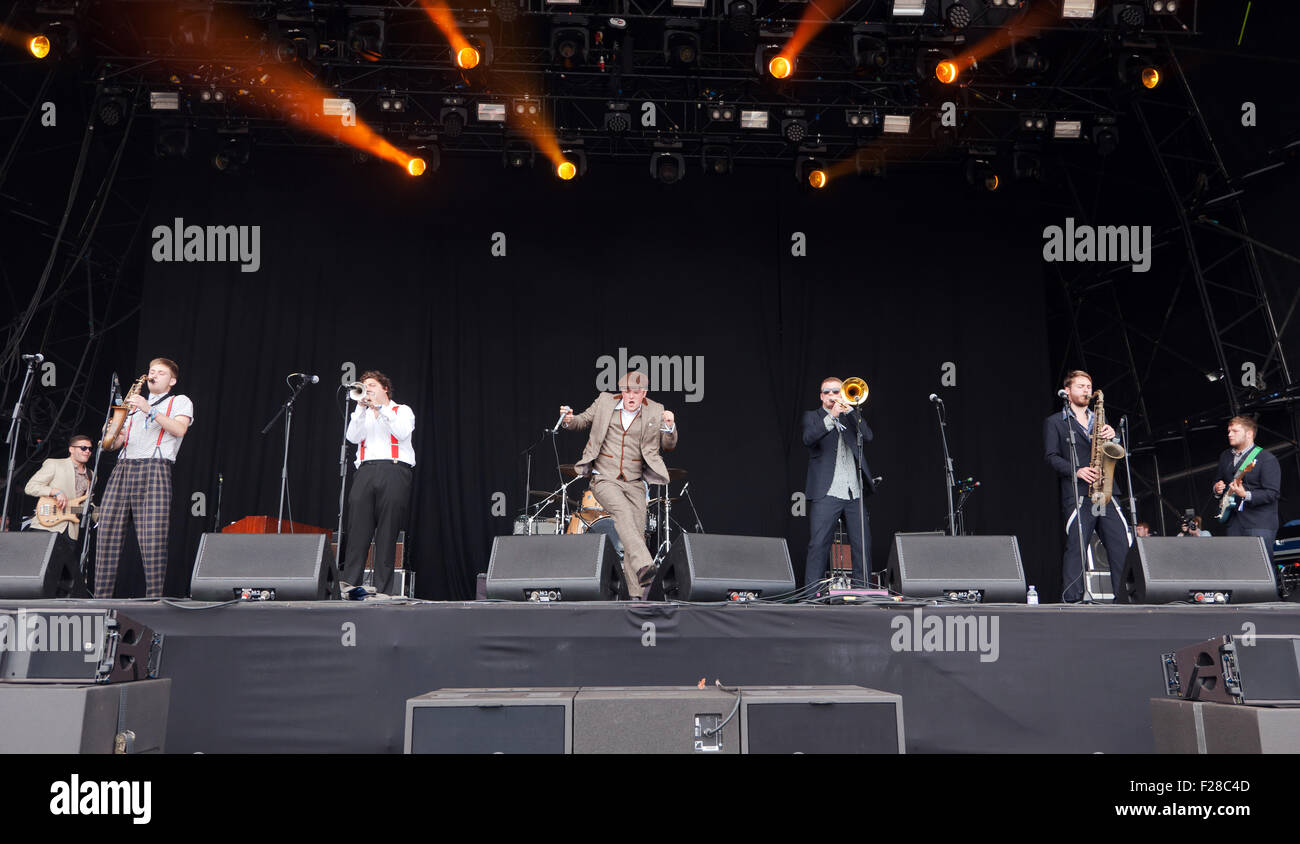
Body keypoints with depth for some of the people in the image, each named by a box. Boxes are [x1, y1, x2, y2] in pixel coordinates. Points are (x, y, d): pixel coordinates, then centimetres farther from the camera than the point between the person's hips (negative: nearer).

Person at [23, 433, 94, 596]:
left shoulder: (90, 476, 21)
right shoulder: (54, 464, 3)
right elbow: (30, 487, -4)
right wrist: (55, 491, -18)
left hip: (70, 533, 6)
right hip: (47, 528, -6)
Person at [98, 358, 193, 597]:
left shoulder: (180, 401, 15)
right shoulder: (135, 404, 32)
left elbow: (179, 429, -5)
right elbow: (119, 439, 28)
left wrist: (150, 410, -14)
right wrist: (110, 441, 5)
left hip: (154, 468, -5)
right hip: (122, 468, 6)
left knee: (152, 538, -14)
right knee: (107, 533, -4)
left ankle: (154, 598, -11)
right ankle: (101, 597, -1)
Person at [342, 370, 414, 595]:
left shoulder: (402, 410, 19)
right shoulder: (363, 414, 29)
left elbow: (402, 433, -2)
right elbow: (353, 437, 9)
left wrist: (381, 408, -1)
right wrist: (362, 407, 3)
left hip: (394, 469, -3)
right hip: (366, 470, 3)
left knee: (387, 532, -9)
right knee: (358, 528, -10)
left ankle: (383, 589, -10)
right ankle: (348, 584, -13)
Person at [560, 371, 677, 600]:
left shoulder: (655, 412, 5)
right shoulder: (604, 402, 4)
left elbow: (668, 446, 9)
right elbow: (584, 421, 18)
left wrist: (670, 427, -11)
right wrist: (569, 420, -5)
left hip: (634, 483, 2)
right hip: (604, 479, -2)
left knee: (638, 531, -7)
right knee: (623, 511, -30)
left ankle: (636, 594, -2)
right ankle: (644, 566, -44)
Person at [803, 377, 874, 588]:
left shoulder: (851, 417, 19)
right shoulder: (813, 417, 11)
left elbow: (868, 436, 1)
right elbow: (808, 438, -10)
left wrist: (849, 410, -7)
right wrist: (831, 416, -19)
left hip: (855, 493, 3)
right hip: (826, 493, -3)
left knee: (862, 544, 4)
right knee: (818, 544, -8)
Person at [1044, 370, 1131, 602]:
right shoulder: (1055, 422, 10)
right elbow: (1052, 457, 1)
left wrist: (1112, 435, -3)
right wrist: (1076, 471, -15)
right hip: (1076, 494, -4)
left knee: (1123, 546, -3)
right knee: (1076, 547, -8)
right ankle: (1071, 600, -4)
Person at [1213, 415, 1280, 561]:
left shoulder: (1266, 459, -8)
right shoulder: (1225, 457, 15)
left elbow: (1273, 493, -14)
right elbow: (1218, 479, 29)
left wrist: (1246, 495, -25)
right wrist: (1217, 488, 6)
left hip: (1260, 523, -6)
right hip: (1234, 522, 7)